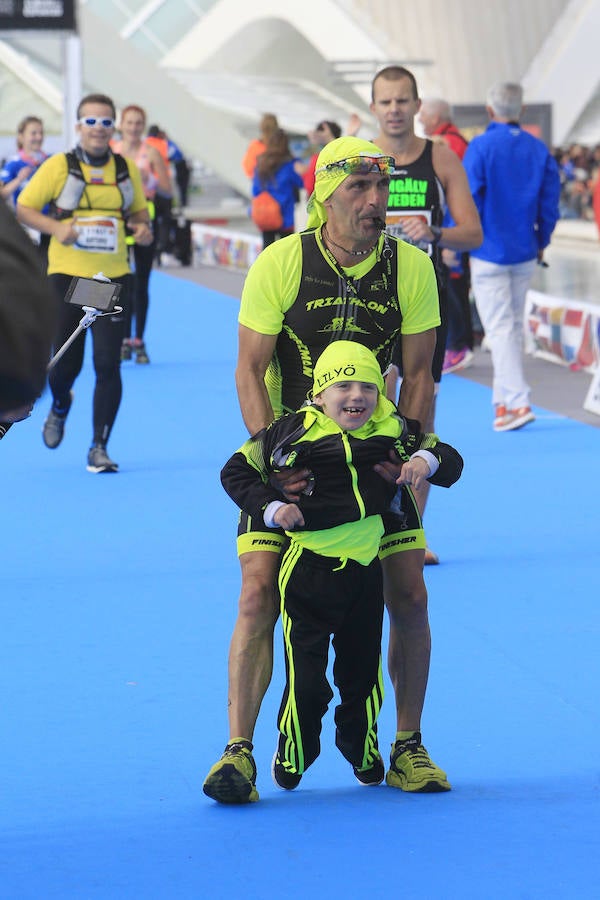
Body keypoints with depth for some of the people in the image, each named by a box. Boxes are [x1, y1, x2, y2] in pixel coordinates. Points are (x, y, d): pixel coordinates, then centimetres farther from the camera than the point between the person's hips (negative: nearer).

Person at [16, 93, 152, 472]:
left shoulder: (127, 169, 7)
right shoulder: (59, 166, -2)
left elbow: (139, 211, 20)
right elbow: (23, 208, 0)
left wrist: (142, 227, -4)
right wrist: (56, 227, -17)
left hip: (112, 275, 1)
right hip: (67, 274, -1)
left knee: (108, 364, -8)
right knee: (66, 362, 2)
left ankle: (100, 448, 0)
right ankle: (60, 407, 39)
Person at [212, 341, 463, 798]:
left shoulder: (393, 430, 1)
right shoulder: (294, 432, -9)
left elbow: (450, 461, 9)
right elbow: (236, 471, -1)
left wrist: (426, 460, -13)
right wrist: (271, 508, -14)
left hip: (366, 568, 3)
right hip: (309, 568, -3)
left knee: (363, 671, 15)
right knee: (306, 678, -2)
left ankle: (363, 752, 38)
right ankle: (291, 757, 21)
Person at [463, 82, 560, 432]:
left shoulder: (481, 147, -12)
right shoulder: (539, 149, 2)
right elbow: (550, 200, 5)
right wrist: (542, 242, 17)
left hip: (490, 252, -5)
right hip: (526, 254, 5)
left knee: (500, 327, -6)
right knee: (514, 325, 16)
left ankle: (518, 401, -16)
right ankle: (504, 398, 22)